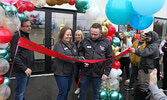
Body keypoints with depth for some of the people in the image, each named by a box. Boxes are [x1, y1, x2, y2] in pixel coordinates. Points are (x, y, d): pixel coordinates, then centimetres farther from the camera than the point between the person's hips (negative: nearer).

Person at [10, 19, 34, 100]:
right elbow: (14, 55, -21)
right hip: (21, 70, -9)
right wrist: (24, 68, -20)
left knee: (23, 88, 22)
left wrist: (29, 67, 17)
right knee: (20, 91, 0)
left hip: (27, 69, 9)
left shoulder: (26, 36, 14)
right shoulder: (17, 36, -15)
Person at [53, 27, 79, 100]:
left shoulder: (72, 45, 10)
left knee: (67, 91, 18)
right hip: (61, 73, -7)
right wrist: (77, 59, -25)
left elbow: (76, 56, 6)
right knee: (63, 92, -1)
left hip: (70, 73, 7)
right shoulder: (58, 44, -11)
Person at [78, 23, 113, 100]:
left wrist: (106, 73, -6)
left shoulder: (106, 42, -8)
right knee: (82, 92, 16)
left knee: (96, 93, 18)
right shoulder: (86, 40, -5)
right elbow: (80, 51, 11)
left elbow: (110, 59, -3)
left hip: (98, 73, -1)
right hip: (85, 72, 1)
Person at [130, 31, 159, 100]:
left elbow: (145, 52, -33)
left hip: (147, 70, -11)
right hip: (144, 69, 11)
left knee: (142, 88, -15)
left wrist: (136, 51, -48)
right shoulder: (149, 45, 23)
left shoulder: (153, 46, -13)